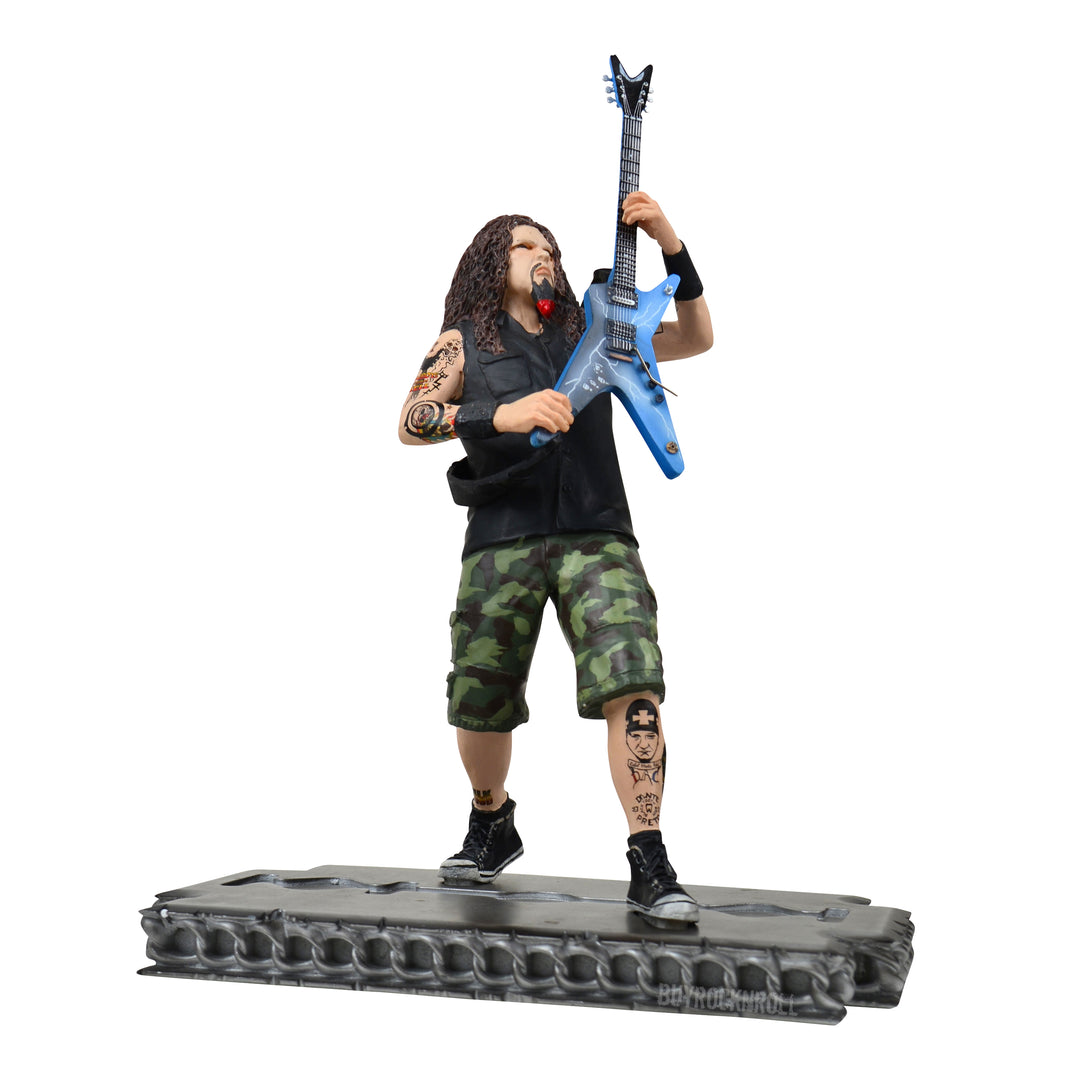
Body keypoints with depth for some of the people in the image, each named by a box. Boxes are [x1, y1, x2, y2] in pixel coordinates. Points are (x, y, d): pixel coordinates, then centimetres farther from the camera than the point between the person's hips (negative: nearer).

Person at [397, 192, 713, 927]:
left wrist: (670, 245, 6)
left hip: (597, 537, 1)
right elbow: (412, 422, -7)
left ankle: (650, 870, -16)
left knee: (633, 685, -18)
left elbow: (697, 338, 20)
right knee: (480, 704, 7)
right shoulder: (463, 343, 11)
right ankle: (492, 828, 36)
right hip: (503, 542, -1)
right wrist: (501, 414, -24)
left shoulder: (588, 337, 20)